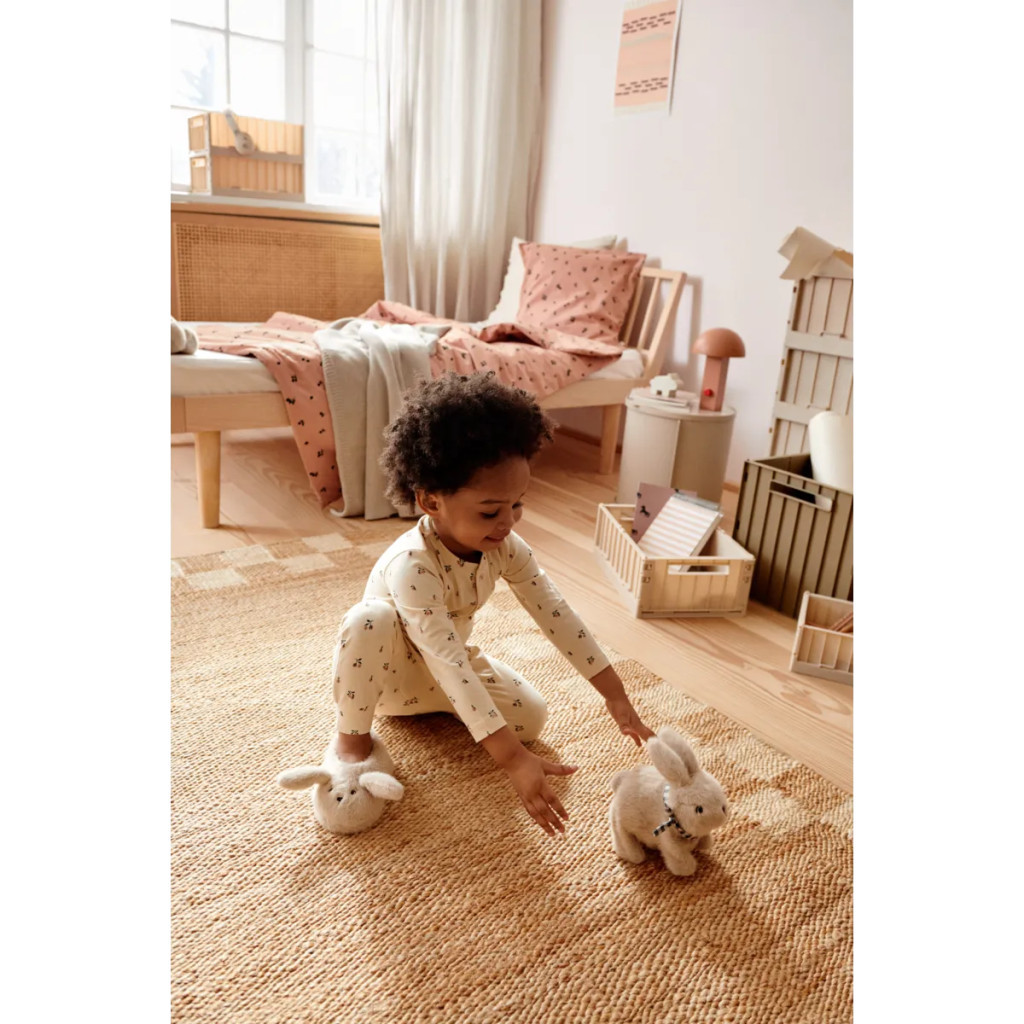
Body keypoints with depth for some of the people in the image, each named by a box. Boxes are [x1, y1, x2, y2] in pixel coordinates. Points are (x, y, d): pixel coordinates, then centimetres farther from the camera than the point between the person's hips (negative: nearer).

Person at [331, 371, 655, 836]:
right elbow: (448, 665, -45)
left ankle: (432, 708, 16)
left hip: (450, 664, 6)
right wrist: (513, 759, -50)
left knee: (531, 716, -11)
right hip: (393, 670, -6)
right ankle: (352, 735, -12)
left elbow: (557, 615, -16)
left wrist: (616, 695, -18)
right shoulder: (411, 565, -39)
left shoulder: (506, 549, -20)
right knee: (370, 619, -39)